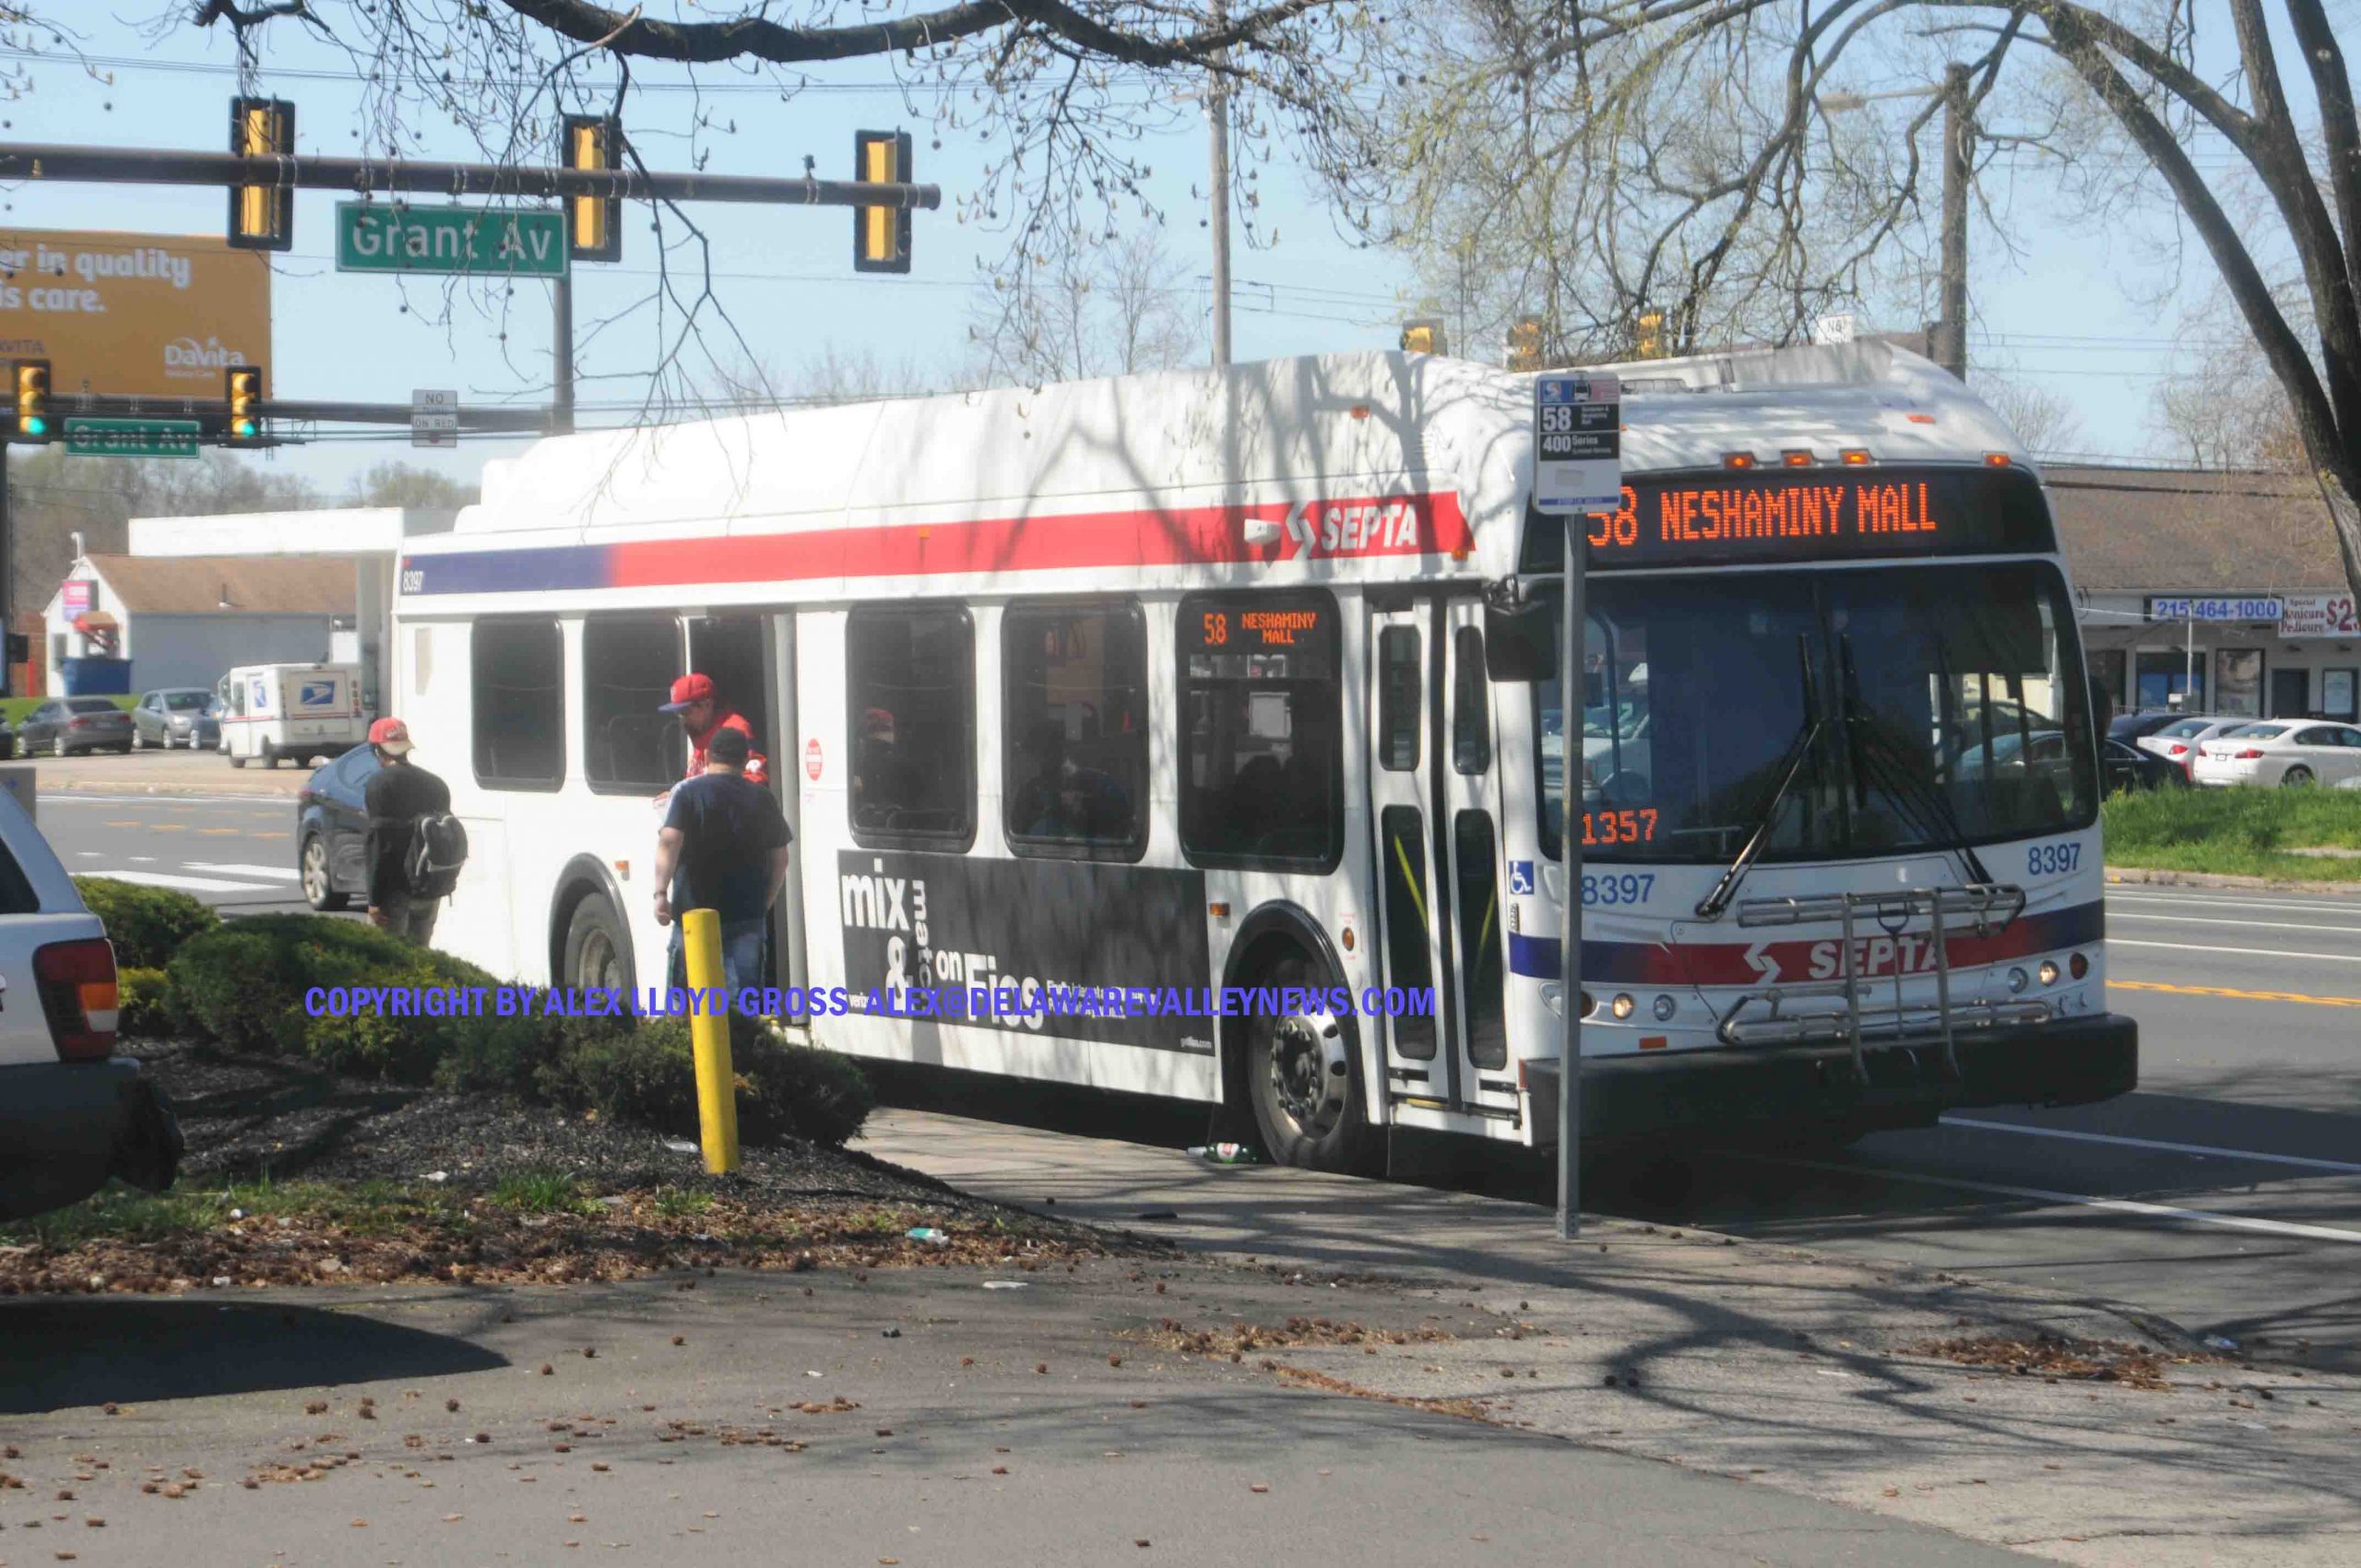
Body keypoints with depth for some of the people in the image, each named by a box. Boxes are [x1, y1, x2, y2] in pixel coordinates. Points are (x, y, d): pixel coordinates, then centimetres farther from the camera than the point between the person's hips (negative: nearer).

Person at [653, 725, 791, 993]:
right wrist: (767, 900, 21)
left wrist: (661, 892, -20)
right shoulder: (761, 798, 8)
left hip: (695, 910, -2)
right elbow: (780, 857, 10)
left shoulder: (688, 792, -3)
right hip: (747, 915, 2)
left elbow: (669, 840, -17)